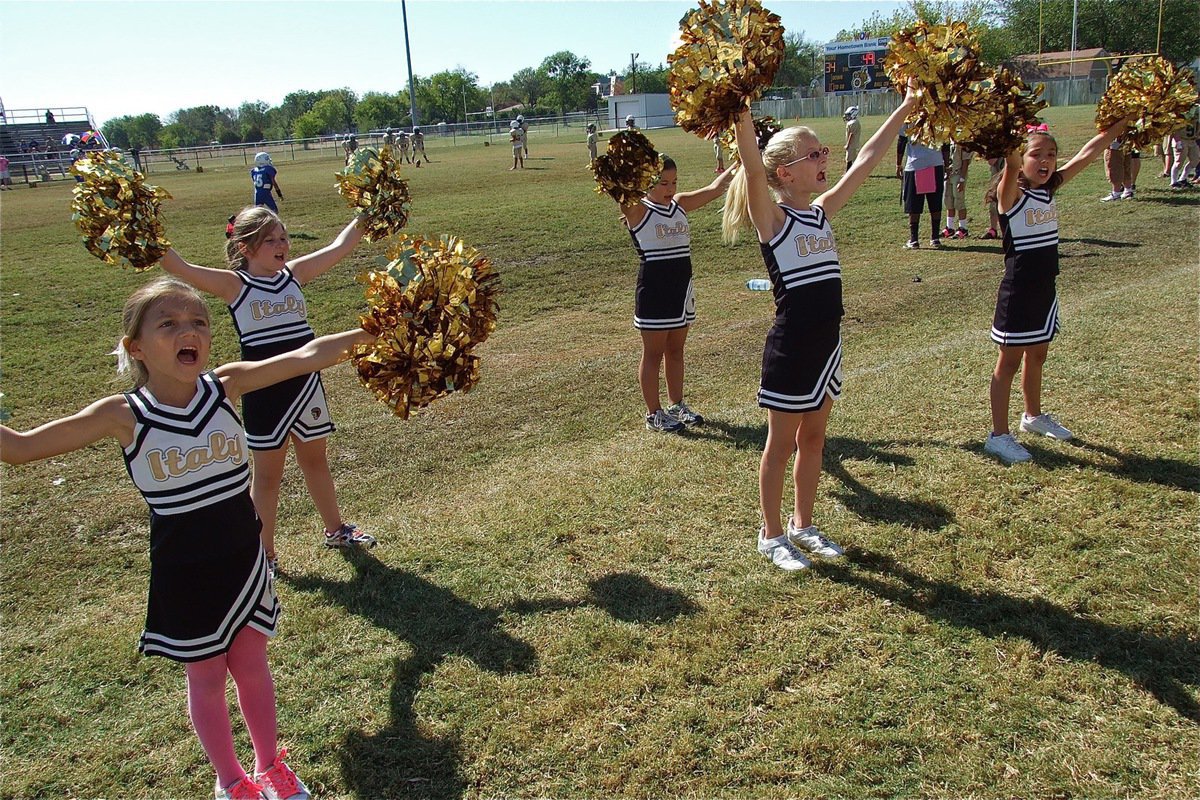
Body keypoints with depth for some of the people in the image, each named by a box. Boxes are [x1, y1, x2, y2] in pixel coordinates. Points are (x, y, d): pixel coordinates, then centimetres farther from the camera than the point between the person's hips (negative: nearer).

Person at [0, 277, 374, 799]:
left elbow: (306, 356, -13)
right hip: (183, 574, -2)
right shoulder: (124, 416, -16)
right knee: (206, 679, 16)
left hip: (244, 560, 2)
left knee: (251, 665, 19)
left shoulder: (226, 386, -12)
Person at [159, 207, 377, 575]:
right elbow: (179, 267, -21)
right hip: (264, 390, -4)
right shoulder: (235, 284, -9)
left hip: (307, 383, 4)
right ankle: (264, 554, 22)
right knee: (267, 473, 8)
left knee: (315, 461, 21)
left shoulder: (294, 273, 4)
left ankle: (336, 529, 40)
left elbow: (339, 247, 8)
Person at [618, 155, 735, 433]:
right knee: (653, 353, 4)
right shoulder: (637, 210, -10)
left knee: (675, 349, 16)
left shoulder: (680, 204, 7)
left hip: (682, 286, 6)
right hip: (653, 289, -6)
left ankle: (677, 406, 29)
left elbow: (715, 188, 8)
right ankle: (653, 414, 14)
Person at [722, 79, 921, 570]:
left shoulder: (822, 212, 8)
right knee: (782, 444, 7)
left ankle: (803, 525, 33)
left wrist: (905, 108, 14)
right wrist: (741, 112, -42)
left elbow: (865, 162, 12)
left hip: (827, 343, 7)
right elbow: (752, 168, -29)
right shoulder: (772, 219, -12)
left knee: (813, 439, 18)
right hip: (791, 347, -7)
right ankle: (771, 534, 23)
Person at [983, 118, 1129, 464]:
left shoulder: (1050, 188, 5)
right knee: (1009, 362, 1)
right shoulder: (1012, 194, -15)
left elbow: (1087, 154, 6)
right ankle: (999, 435, 9)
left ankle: (1033, 416, 41)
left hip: (1045, 289, 7)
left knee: (1036, 356, 22)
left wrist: (1122, 121, 4)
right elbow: (1010, 164, -35)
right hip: (1017, 292, -7)